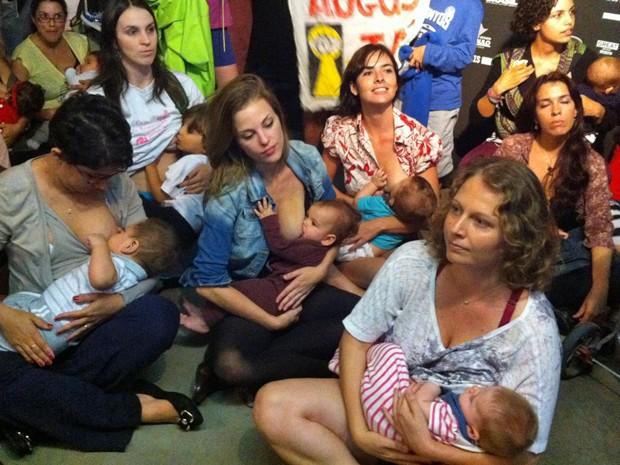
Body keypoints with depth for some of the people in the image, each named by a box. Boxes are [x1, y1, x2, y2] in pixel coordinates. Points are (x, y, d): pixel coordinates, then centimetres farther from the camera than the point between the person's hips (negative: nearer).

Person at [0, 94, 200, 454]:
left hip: (105, 321, 3)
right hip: (37, 330, -2)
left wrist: (118, 301, -22)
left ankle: (38, 403, -21)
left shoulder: (118, 184, -2)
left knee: (161, 317, -29)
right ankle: (137, 408, -23)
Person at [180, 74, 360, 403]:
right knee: (229, 362, -35)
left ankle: (258, 368, -13)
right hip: (248, 302, -5)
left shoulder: (307, 159, -8)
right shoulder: (229, 195, -20)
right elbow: (209, 283, -18)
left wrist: (322, 269, -10)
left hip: (300, 290, 6)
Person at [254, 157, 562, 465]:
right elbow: (357, 339, -5)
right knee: (273, 406, -15)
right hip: (384, 404, 4)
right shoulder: (411, 262, -15)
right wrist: (357, 429, -14)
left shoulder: (533, 330, -24)